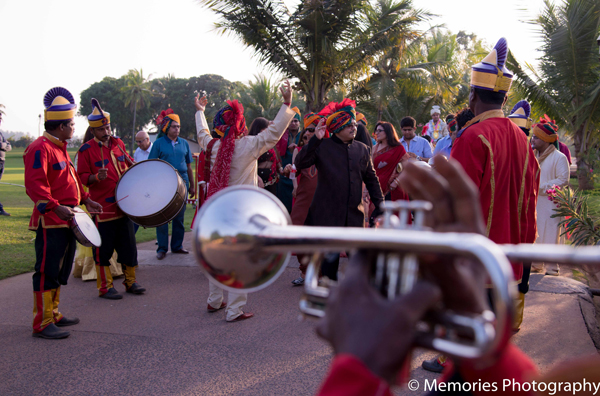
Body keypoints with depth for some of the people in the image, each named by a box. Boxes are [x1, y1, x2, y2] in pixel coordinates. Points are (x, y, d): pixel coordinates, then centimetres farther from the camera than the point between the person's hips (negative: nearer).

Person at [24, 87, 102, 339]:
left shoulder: (60, 147, 18)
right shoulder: (40, 148, -14)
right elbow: (34, 185, -24)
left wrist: (85, 199, 18)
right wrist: (55, 207, -34)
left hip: (67, 221, 10)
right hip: (50, 223, -10)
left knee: (61, 271, 17)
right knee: (48, 273, -5)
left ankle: (53, 314, 28)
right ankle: (42, 323, 2)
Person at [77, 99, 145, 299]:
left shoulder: (118, 143, 9)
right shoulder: (86, 150, -7)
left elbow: (129, 163, 25)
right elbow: (82, 177, -9)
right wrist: (97, 177, -26)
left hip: (123, 204, 6)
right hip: (103, 207, -5)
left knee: (128, 244, 11)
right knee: (103, 249, 2)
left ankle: (130, 281, 24)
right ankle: (105, 287, 13)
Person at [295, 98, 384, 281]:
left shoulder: (362, 149, 10)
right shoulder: (322, 147, -1)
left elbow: (371, 179, 17)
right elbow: (300, 164, -15)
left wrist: (379, 204, 10)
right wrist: (315, 139, -23)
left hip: (355, 216, 3)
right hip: (328, 215, -3)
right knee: (329, 259, 3)